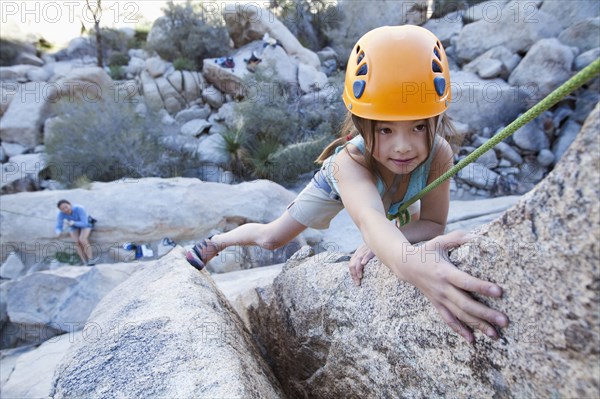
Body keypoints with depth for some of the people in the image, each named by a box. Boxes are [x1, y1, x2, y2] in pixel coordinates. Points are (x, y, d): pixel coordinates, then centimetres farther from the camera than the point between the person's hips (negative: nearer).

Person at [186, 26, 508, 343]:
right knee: (270, 238, 4)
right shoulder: (349, 160, -49)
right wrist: (408, 262, -89)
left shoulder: (439, 154, -39)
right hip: (338, 186, -3)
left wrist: (383, 243, -49)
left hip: (388, 198, 4)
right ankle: (217, 240, 32)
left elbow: (433, 224, -30)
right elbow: (369, 219, -67)